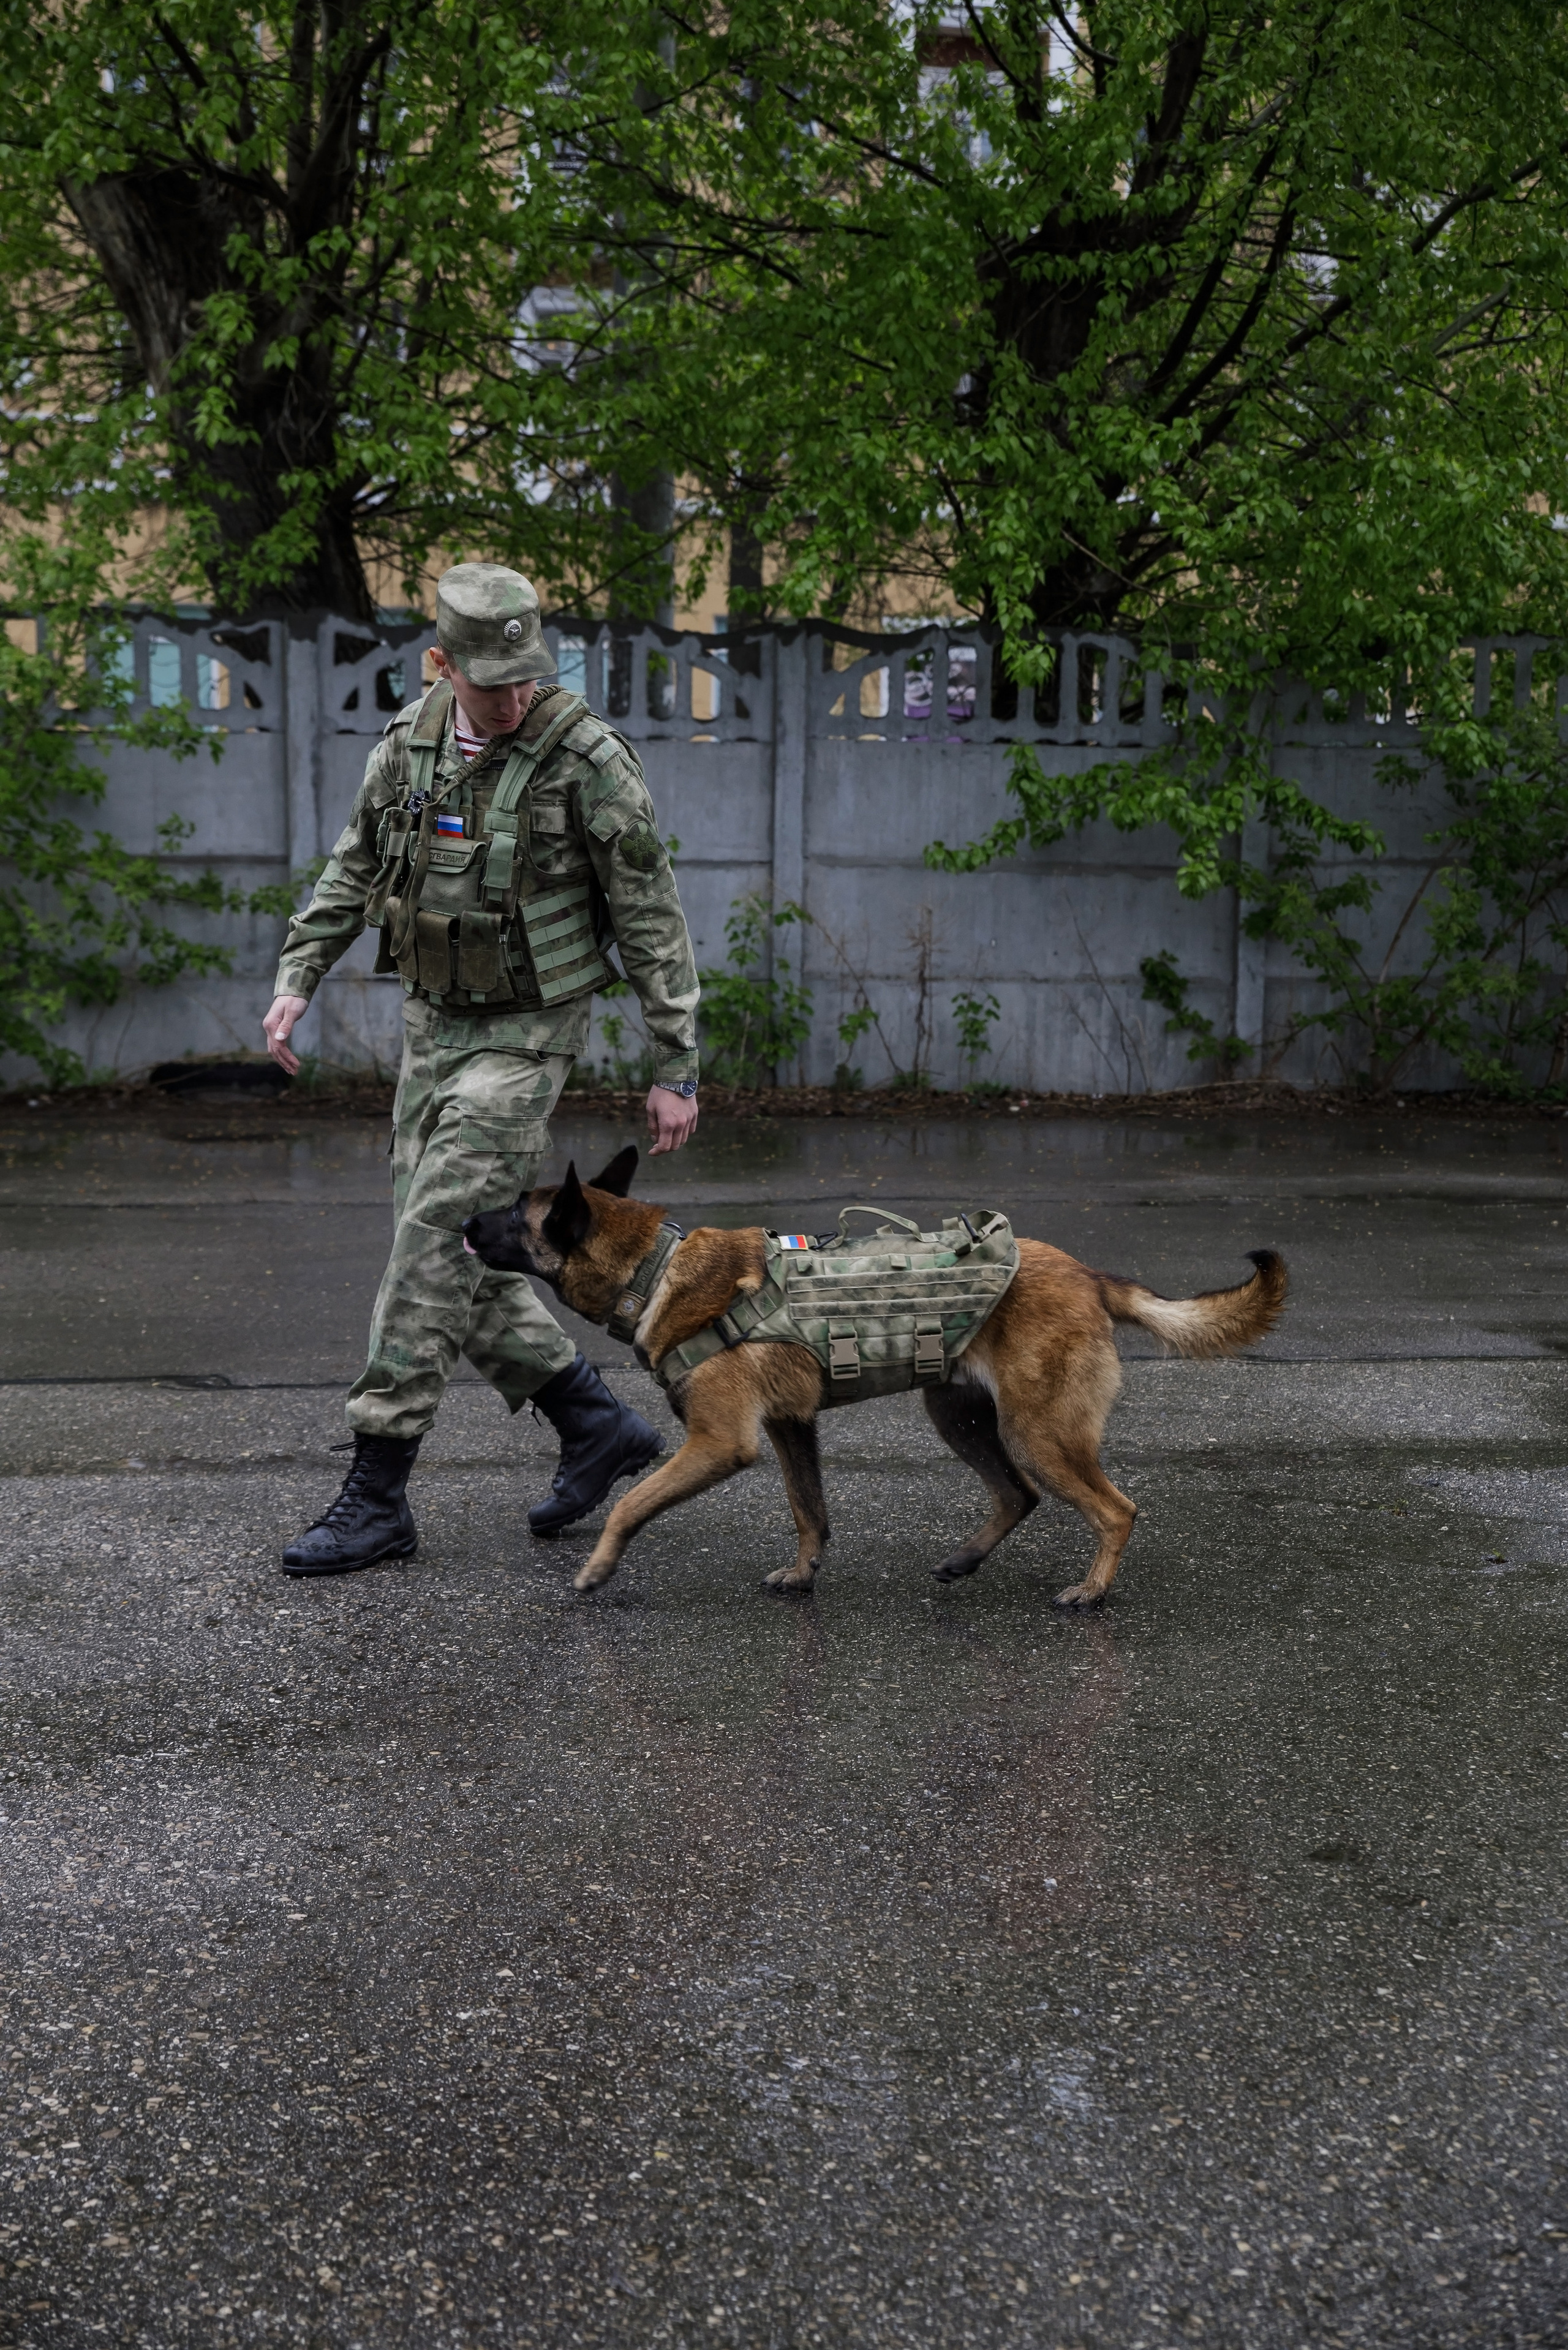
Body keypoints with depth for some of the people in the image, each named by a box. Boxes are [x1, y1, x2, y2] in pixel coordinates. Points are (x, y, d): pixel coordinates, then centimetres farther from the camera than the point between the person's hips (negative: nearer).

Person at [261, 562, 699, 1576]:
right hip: (434, 1025, 7)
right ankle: (600, 1426, 21)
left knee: (436, 1247, -11)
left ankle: (378, 1496, -4)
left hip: (527, 1036, -7)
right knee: (452, 1253, 8)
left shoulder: (589, 758, -17)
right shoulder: (413, 740, 0)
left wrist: (678, 1071, -12)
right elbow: (356, 870, 15)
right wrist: (296, 980, 5)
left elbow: (653, 921, -13)